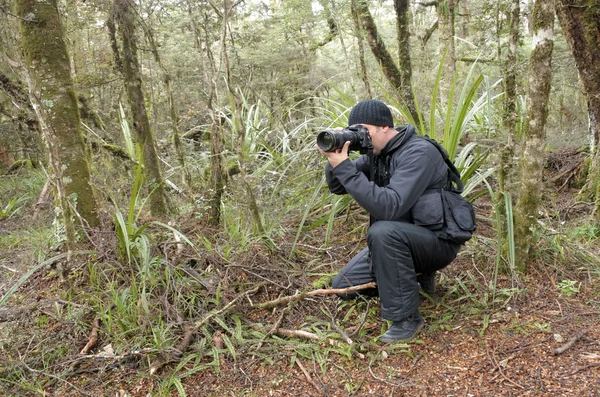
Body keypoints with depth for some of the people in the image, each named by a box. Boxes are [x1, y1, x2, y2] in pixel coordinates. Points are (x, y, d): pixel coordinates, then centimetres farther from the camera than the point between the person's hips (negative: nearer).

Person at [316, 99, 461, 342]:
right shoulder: (376, 152, 1)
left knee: (382, 231, -38)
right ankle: (417, 273, 18)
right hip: (398, 241, 8)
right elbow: (337, 187, 2)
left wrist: (344, 167, -36)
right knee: (343, 286, 5)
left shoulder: (418, 153, -23)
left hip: (437, 241, -8)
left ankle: (406, 318, -21)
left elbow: (390, 207, -35)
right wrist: (336, 159, -18)